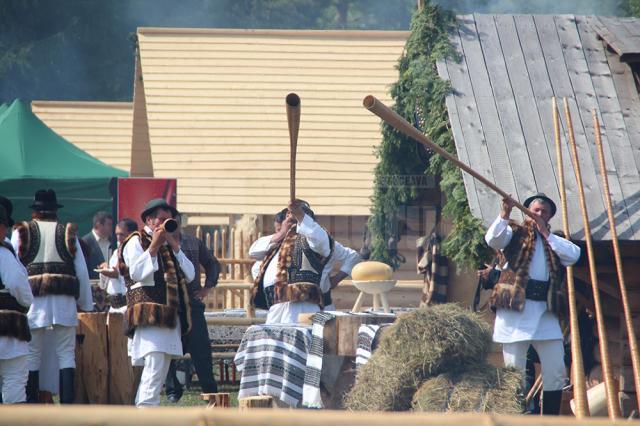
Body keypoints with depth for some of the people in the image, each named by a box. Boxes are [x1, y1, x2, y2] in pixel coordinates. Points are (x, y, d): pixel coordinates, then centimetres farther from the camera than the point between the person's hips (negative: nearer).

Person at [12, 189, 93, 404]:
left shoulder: (22, 232, 6)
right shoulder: (68, 232, 10)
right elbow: (82, 271, 9)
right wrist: (86, 304, 16)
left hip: (33, 300, -1)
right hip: (64, 300, 1)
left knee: (32, 356, 4)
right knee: (66, 354, 5)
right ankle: (68, 404, -3)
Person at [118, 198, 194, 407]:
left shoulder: (169, 245, 24)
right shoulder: (136, 242, 2)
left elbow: (190, 275, 13)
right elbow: (137, 273, -14)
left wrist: (175, 247, 3)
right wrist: (154, 246, -15)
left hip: (170, 315, 8)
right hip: (149, 314, -8)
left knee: (161, 368, 7)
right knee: (155, 366, -19)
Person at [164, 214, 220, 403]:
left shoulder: (194, 243, 12)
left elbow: (213, 264, 22)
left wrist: (207, 287, 11)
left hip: (192, 301, 1)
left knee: (201, 348, -1)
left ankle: (210, 390, 3)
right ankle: (172, 390, 13)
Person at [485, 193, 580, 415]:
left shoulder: (554, 240, 20)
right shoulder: (515, 233, 9)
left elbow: (574, 255, 0)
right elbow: (493, 239, -12)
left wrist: (546, 233, -2)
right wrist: (505, 214, -24)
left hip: (545, 312, 4)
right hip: (515, 308, -4)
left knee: (556, 371, 2)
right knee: (514, 371, -3)